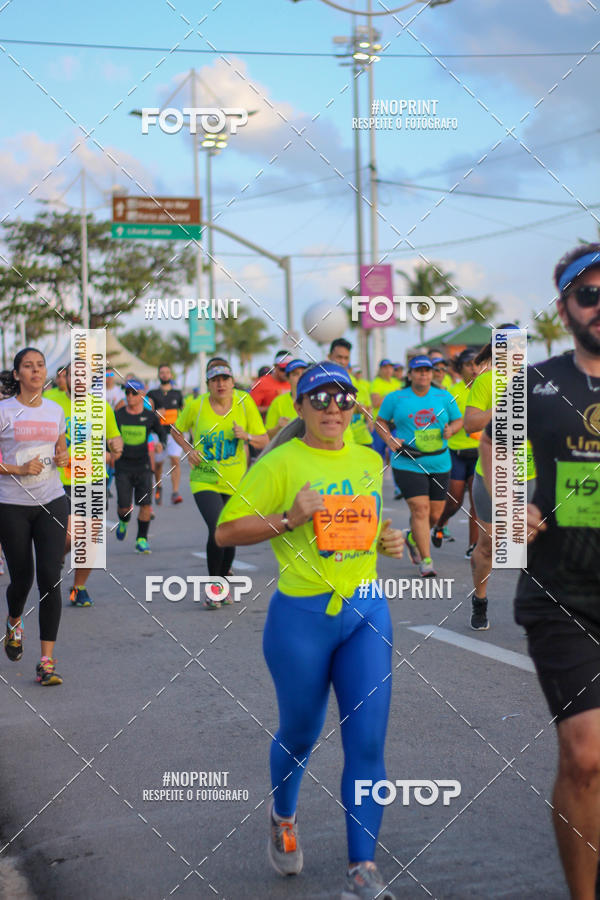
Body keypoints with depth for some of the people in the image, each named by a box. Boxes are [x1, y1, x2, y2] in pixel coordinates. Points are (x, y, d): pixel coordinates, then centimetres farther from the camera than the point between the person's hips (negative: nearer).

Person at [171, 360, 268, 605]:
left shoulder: (245, 402, -6)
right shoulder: (196, 406, -9)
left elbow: (264, 441, -1)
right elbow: (176, 430, 10)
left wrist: (247, 437, -21)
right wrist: (189, 450, -6)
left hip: (236, 482, 2)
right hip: (204, 481, -2)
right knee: (217, 531, -19)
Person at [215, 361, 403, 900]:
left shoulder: (370, 461, 9)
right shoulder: (281, 463, -7)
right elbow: (226, 532, -9)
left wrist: (390, 540, 5)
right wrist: (288, 519, -20)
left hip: (366, 613, 4)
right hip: (301, 617, -3)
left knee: (367, 742, -5)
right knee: (300, 735, 14)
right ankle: (283, 815, 46)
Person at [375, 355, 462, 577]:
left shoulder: (445, 397, 7)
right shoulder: (395, 398, 1)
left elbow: (458, 420, 15)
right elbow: (381, 421, 10)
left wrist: (451, 429, -7)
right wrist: (389, 439, -8)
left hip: (439, 464, 4)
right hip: (408, 464, -4)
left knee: (435, 514, 8)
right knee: (420, 509, -15)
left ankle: (412, 537, 40)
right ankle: (425, 561, -8)